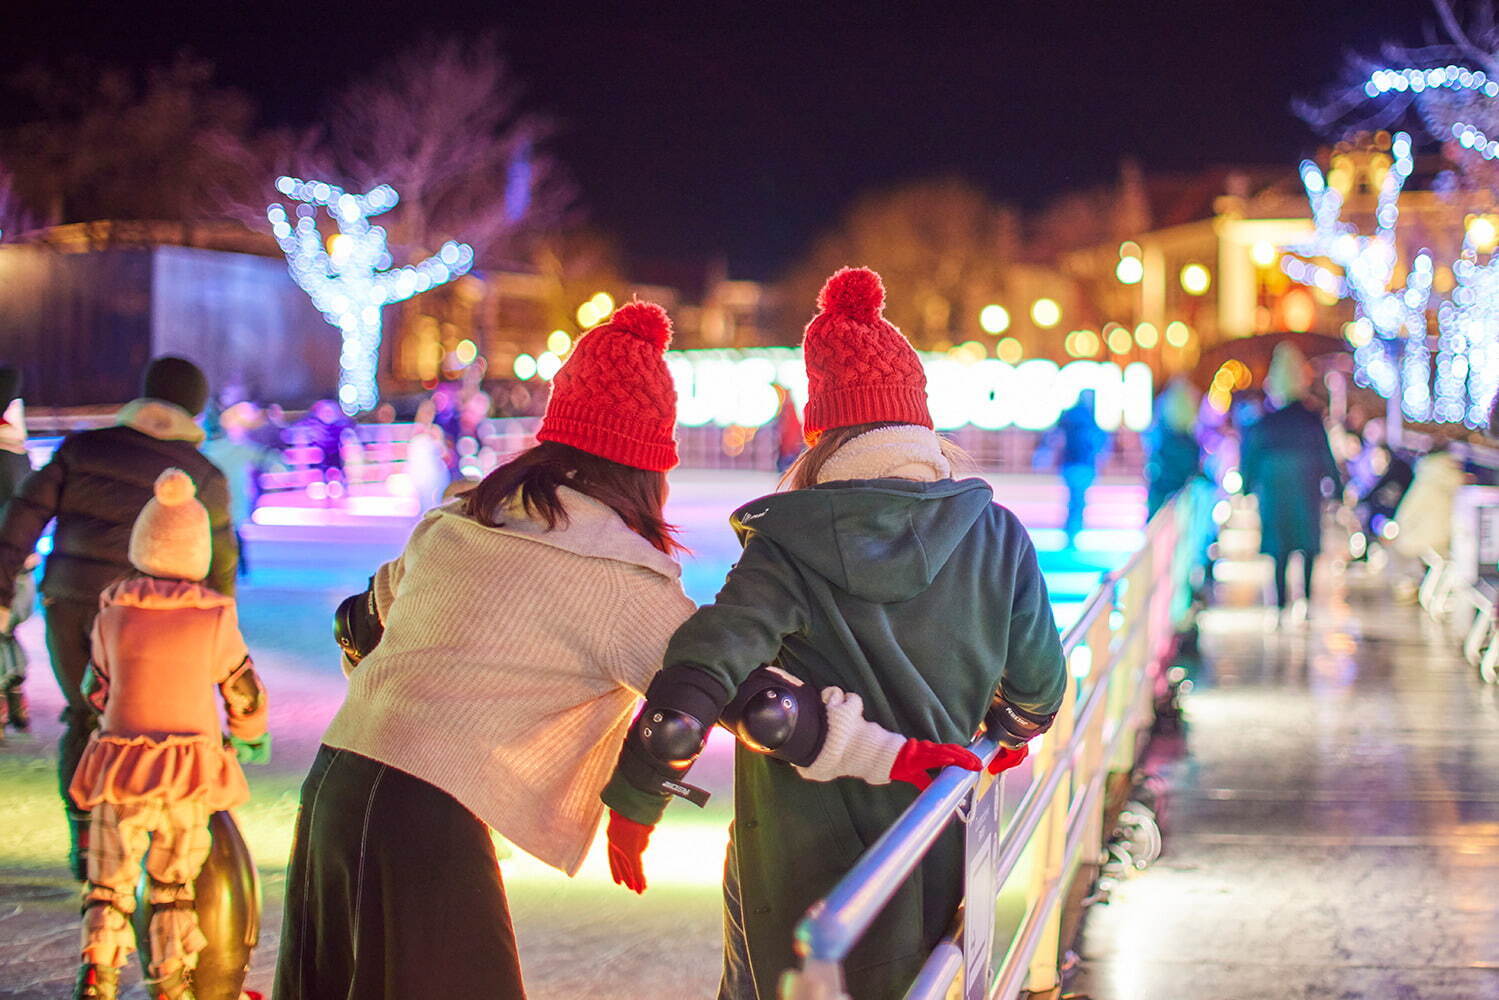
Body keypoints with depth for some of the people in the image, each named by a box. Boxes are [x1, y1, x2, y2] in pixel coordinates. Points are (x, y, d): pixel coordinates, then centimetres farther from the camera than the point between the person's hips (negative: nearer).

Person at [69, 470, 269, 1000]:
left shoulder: (112, 613, -2)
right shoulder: (215, 618, -4)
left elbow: (98, 688, 11)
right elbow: (245, 693, 5)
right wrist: (250, 740, 25)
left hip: (119, 767, 0)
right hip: (189, 775, 0)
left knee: (109, 884, 10)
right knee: (175, 886, 12)